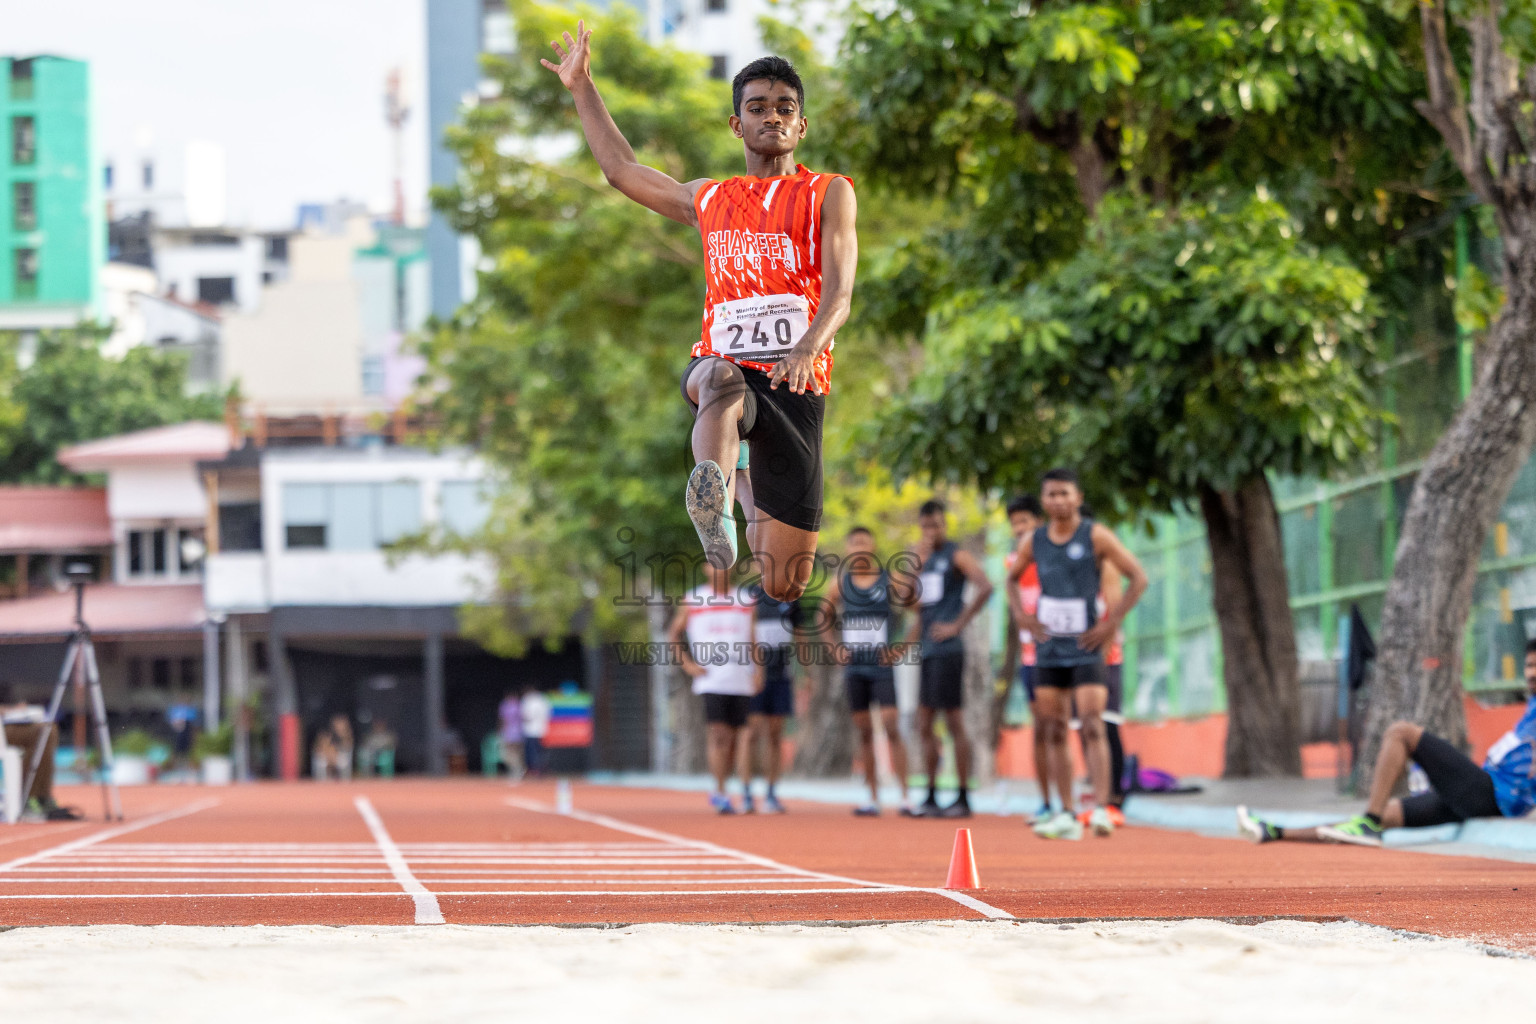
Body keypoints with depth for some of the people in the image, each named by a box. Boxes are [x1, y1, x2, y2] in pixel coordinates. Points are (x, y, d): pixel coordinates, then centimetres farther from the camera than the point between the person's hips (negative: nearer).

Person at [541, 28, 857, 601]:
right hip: (720, 359, 1)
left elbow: (839, 291, -4)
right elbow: (622, 170, 37)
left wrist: (807, 348, -25)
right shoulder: (708, 199, 23)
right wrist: (581, 88, 38)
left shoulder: (829, 194, 11)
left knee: (783, 588, 0)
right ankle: (716, 510, -64)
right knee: (721, 381, -42)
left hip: (795, 382, -1)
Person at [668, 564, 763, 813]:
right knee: (719, 736, -16)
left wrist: (758, 670, -1)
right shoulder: (692, 601, 7)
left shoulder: (747, 602, 13)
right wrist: (687, 664, 2)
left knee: (734, 739, 6)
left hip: (741, 682, 3)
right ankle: (720, 792, -16)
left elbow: (754, 640, 14)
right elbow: (674, 633, 14)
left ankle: (719, 793, 19)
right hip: (711, 681, -3)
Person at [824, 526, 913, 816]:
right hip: (854, 667, 4)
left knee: (891, 727, -12)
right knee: (863, 731, 5)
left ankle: (905, 796, -11)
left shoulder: (889, 580, -3)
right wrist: (834, 648, 7)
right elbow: (825, 619, 21)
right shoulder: (841, 583, 7)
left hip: (882, 665, -4)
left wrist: (901, 649, -10)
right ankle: (873, 799, 8)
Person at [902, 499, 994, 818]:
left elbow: (985, 586, -21)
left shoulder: (956, 556, -6)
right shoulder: (924, 556, 18)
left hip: (947, 649, -9)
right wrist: (919, 561, 0)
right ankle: (931, 797, 15)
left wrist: (958, 624, -18)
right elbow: (908, 598, 12)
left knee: (954, 723, -7)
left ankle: (964, 798, -4)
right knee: (924, 725, 9)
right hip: (927, 650, 9)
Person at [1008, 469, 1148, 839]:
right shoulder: (1033, 541, 6)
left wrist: (1112, 623, -12)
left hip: (1086, 646, -5)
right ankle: (1066, 815, 9)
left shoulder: (1096, 536, -7)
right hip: (1048, 648, 5)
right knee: (1054, 732, 5)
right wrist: (1023, 617, 7)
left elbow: (1138, 577, -5)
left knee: (1092, 726, -15)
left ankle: (1101, 807, -20)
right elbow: (1012, 578, 23)